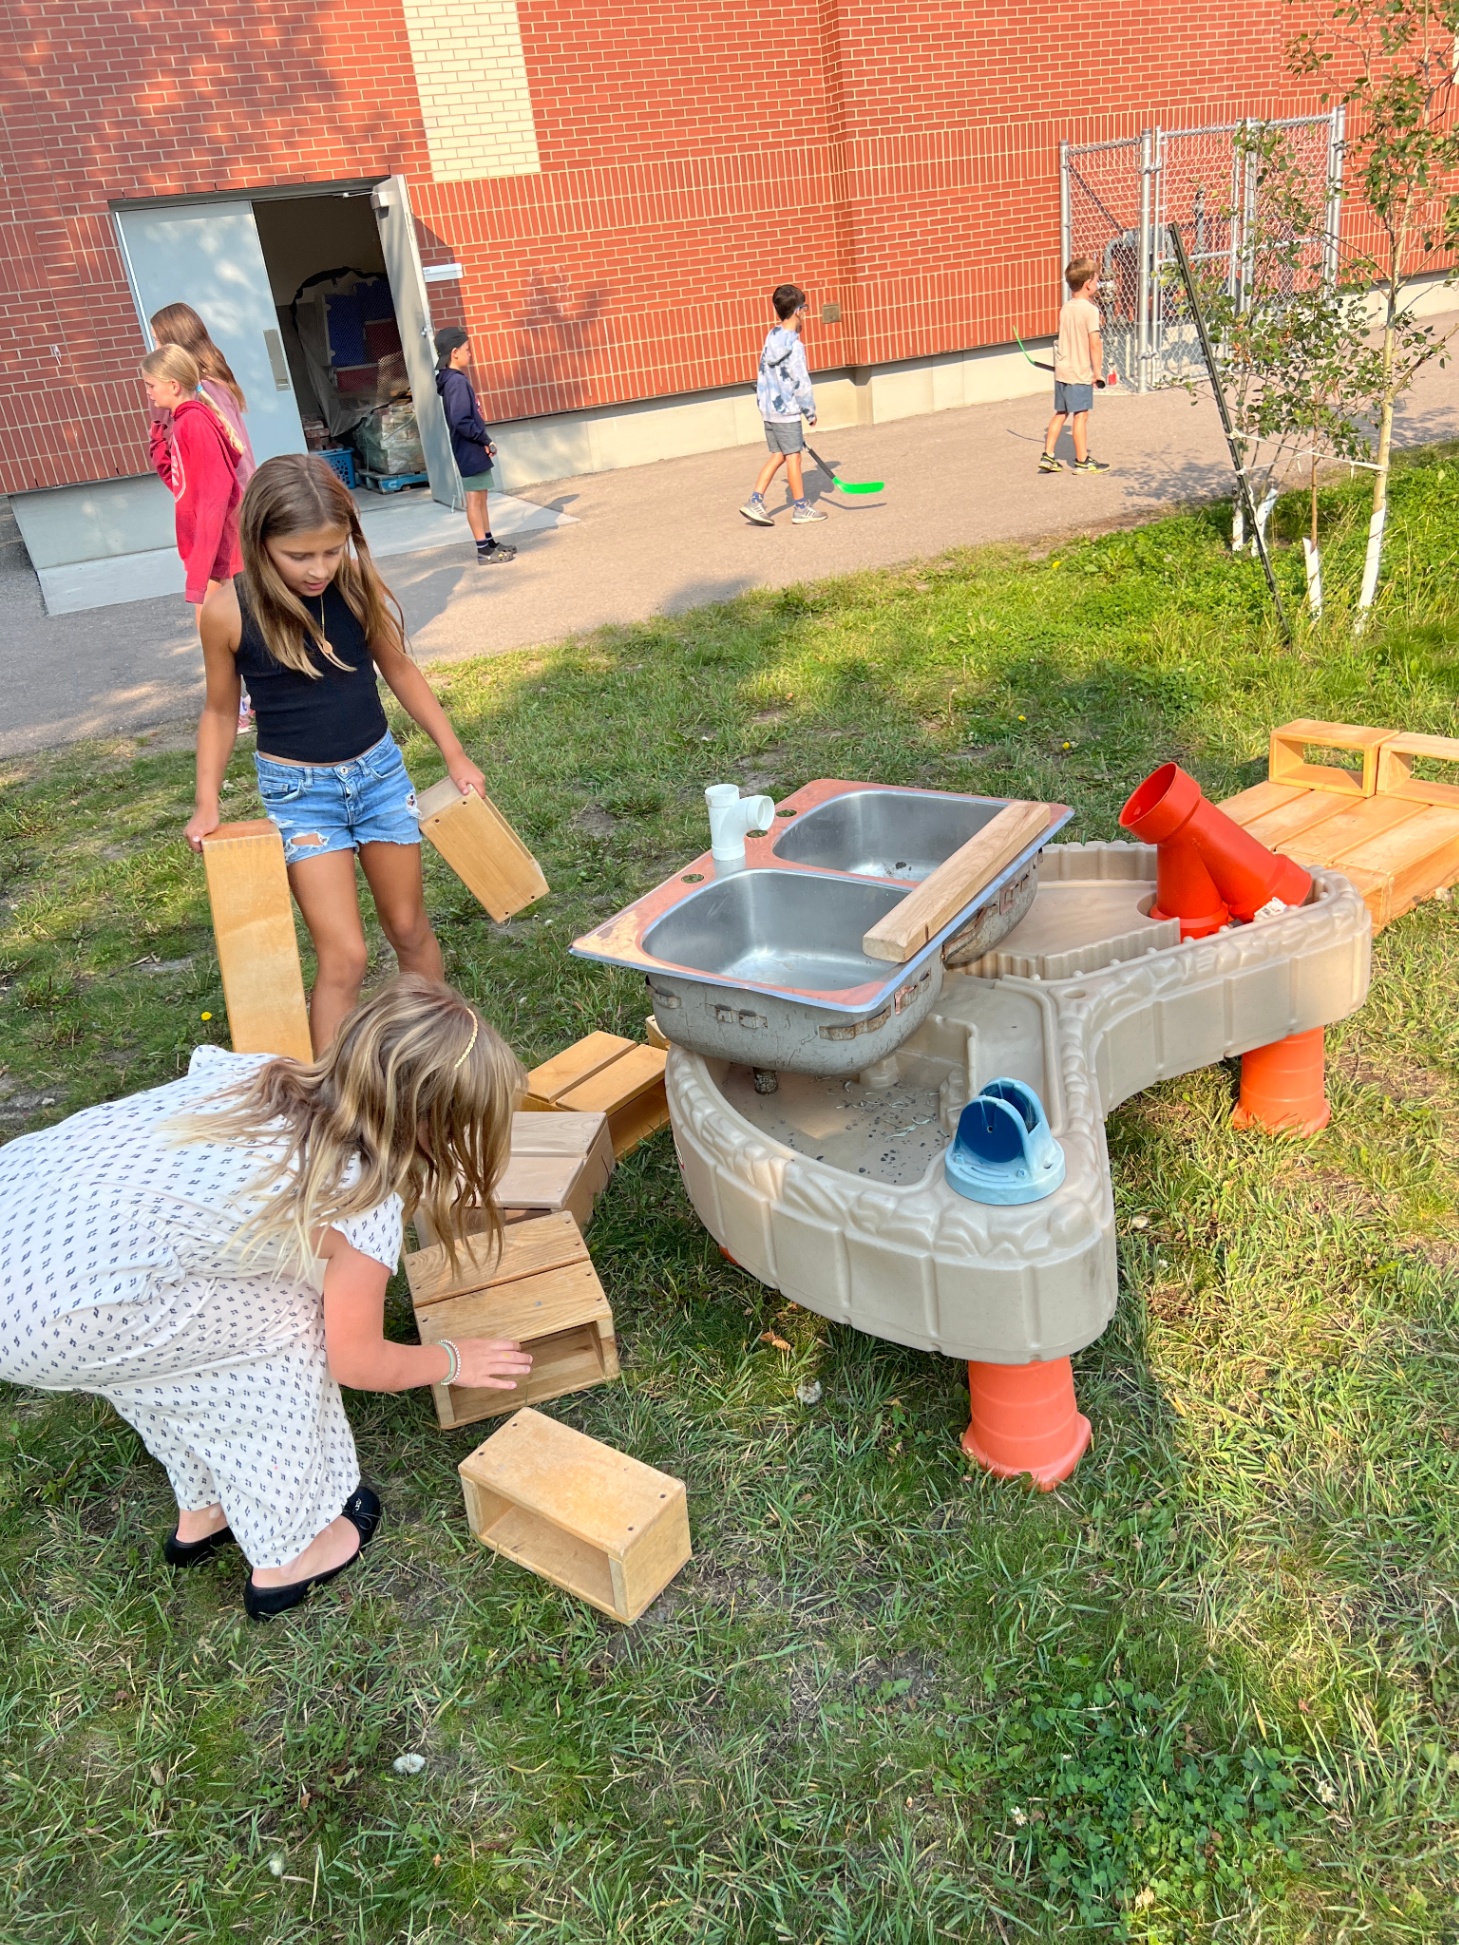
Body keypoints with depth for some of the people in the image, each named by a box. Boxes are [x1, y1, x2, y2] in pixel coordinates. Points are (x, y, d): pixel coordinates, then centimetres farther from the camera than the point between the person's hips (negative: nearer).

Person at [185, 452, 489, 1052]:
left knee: (410, 931, 15)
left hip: (380, 772, 3)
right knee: (344, 957, -8)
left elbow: (398, 669, 7)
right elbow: (221, 711, 0)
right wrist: (207, 802, -9)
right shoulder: (228, 610, -15)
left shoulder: (357, 584, -9)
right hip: (299, 790, -3)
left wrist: (455, 755, 5)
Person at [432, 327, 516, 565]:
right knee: (475, 499, -4)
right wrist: (485, 440, -16)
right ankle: (484, 550, 1)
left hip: (473, 450, 10)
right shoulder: (458, 381, -18)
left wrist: (483, 441, 11)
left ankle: (490, 542, 23)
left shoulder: (453, 380, 12)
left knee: (480, 498, 15)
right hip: (471, 451, -10)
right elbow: (461, 421, -25)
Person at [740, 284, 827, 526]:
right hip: (787, 410, -8)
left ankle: (755, 502, 9)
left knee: (778, 455, 14)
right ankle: (801, 509, 10)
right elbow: (801, 383, -16)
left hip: (769, 407, 8)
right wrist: (810, 412, -5)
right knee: (793, 456, 1)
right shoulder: (793, 345, -18)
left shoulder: (772, 336, 6)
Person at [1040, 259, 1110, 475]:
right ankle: (1082, 461, 5)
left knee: (1060, 413, 14)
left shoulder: (1065, 309, 8)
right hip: (1080, 372, -7)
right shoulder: (1090, 310, -13)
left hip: (1062, 369, 7)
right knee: (1081, 415, -1)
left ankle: (1048, 456, 14)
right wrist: (1098, 370, -11)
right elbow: (1095, 344, -17)